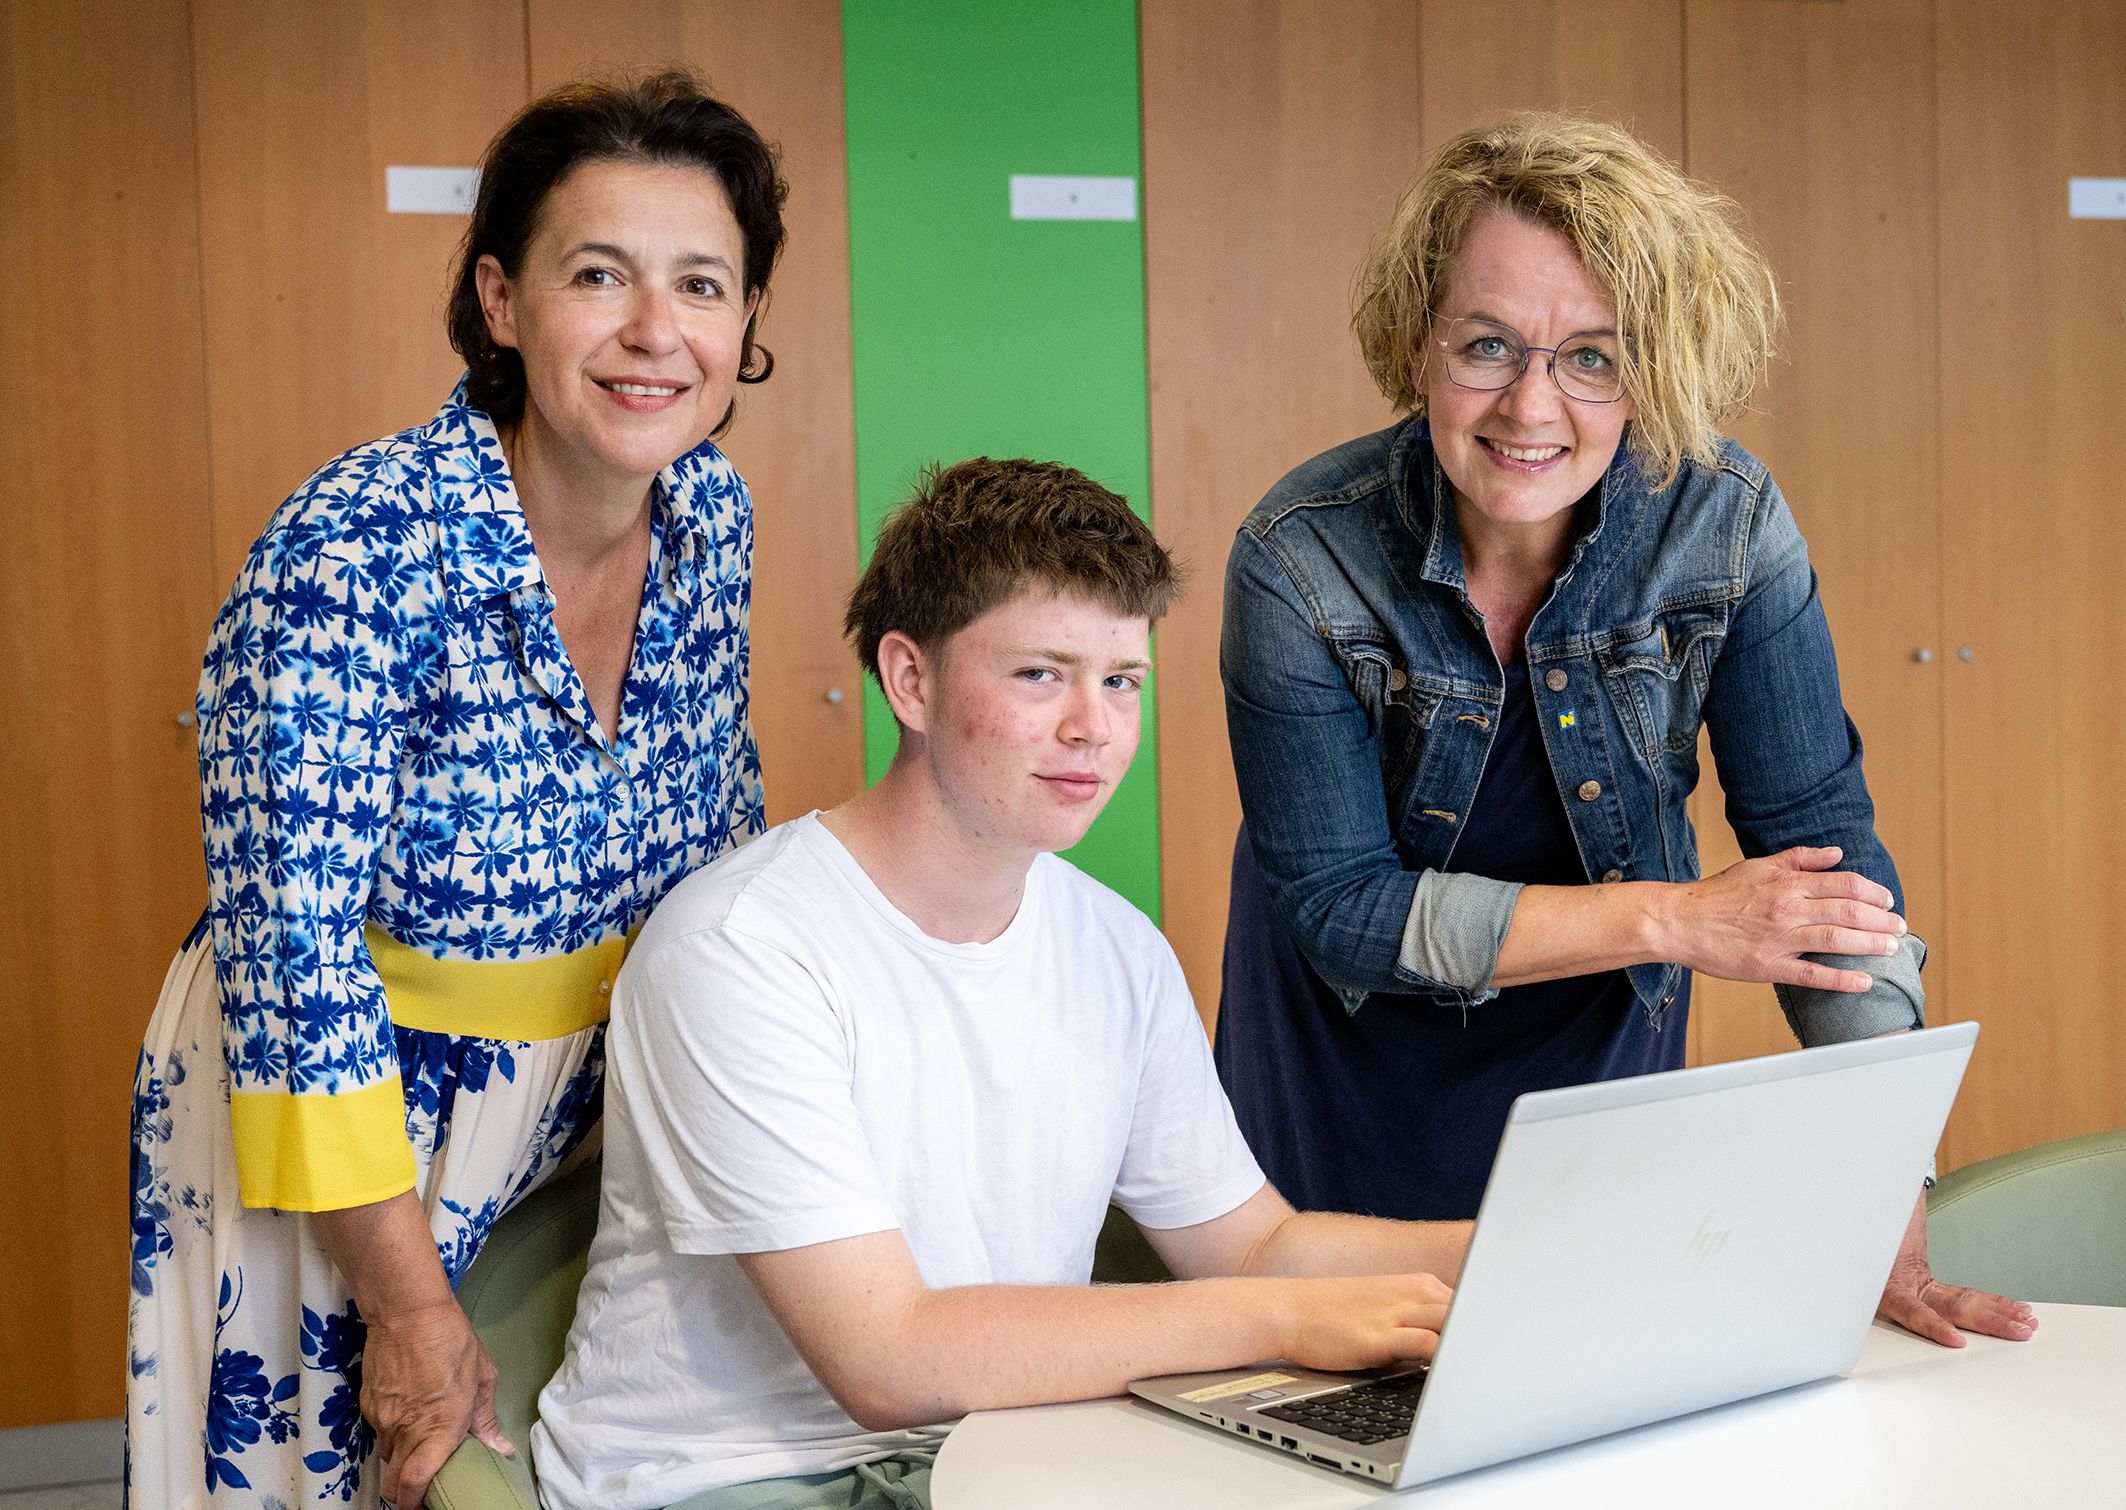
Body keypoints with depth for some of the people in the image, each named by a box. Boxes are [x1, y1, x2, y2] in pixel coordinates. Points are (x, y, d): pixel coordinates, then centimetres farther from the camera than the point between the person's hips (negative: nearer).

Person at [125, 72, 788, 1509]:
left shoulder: (709, 515, -7)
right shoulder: (358, 550, -26)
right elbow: (292, 954, -23)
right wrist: (410, 1303, -18)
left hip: (592, 1106, 6)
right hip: (327, 1113, -5)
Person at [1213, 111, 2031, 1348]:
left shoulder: (1725, 519, -21)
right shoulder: (1303, 556, -25)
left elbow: (1824, 840, -19)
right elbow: (1338, 904, -23)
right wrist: (1675, 920, -30)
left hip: (1604, 1040, 2)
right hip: (1357, 1053, -1)